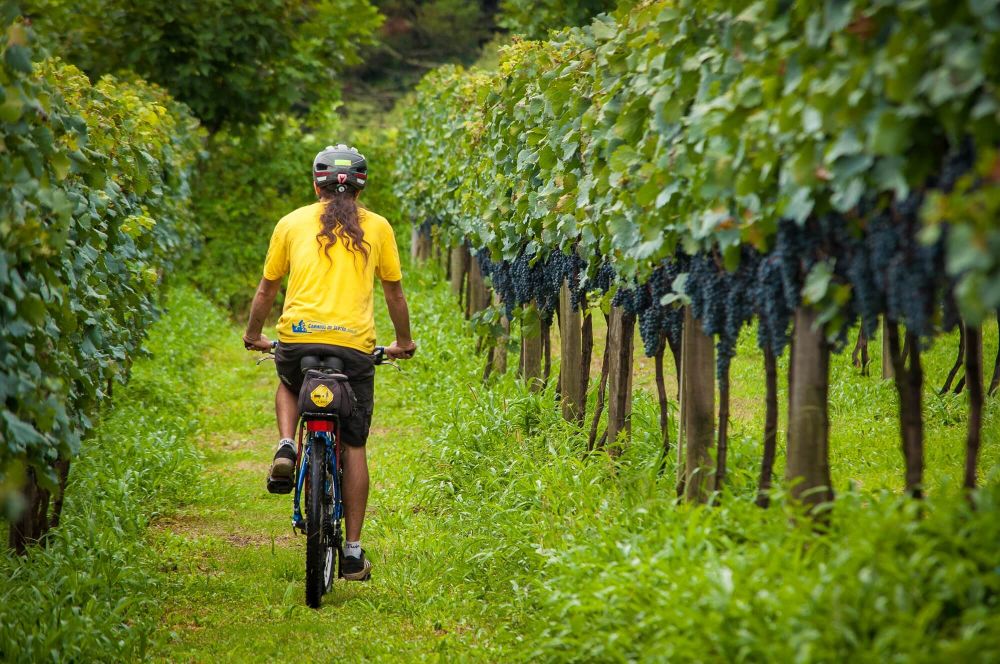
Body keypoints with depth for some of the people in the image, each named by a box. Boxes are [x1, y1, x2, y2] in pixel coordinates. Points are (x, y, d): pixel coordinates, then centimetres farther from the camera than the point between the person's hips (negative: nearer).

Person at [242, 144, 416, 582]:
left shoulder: (292, 223, 11)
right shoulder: (377, 227, 12)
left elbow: (267, 288, 18)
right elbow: (394, 291, 19)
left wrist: (254, 336, 33)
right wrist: (403, 342, 34)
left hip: (297, 337, 0)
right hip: (354, 345, 0)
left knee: (288, 385, 36)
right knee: (353, 447, 10)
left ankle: (285, 448, 7)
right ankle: (353, 552, 8)